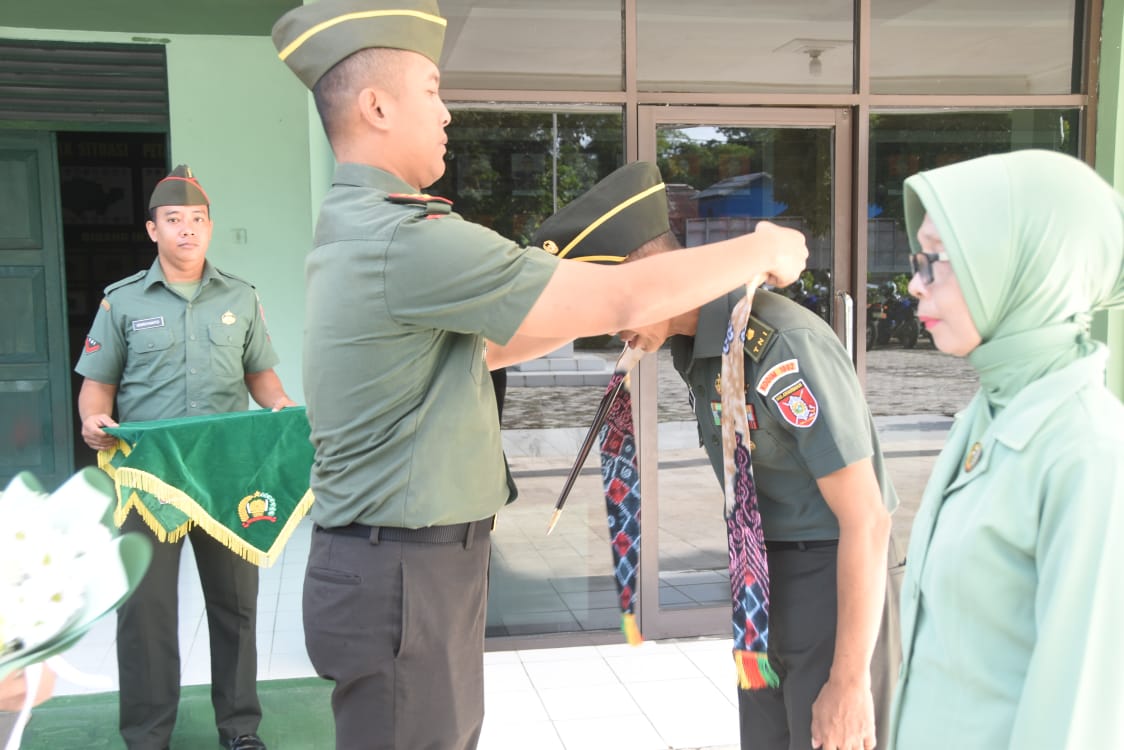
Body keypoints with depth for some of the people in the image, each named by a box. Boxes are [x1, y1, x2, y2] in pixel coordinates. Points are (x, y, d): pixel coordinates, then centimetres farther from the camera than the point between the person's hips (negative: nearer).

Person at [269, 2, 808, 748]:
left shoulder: (351, 231, 10)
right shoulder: (406, 240, -22)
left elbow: (475, 348, 20)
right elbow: (623, 297, -20)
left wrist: (587, 312, 17)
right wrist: (761, 251, -6)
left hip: (390, 558, 9)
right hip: (406, 575, -9)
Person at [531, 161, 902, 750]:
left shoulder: (783, 348, -25)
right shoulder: (690, 343, 1)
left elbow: (866, 518, -22)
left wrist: (850, 680, -18)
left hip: (834, 576, -8)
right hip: (765, 576, 8)